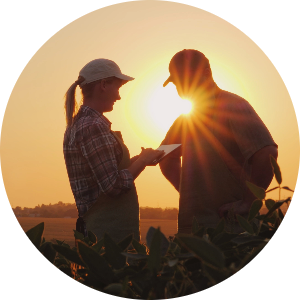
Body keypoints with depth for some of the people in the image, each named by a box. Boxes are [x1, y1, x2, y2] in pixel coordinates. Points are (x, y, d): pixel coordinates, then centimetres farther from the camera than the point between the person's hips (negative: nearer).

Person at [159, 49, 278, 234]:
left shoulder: (233, 106, -9)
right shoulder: (186, 118, 16)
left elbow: (267, 153, -21)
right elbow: (167, 159, 28)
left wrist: (248, 203, -17)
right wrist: (186, 192, 13)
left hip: (229, 223, -7)